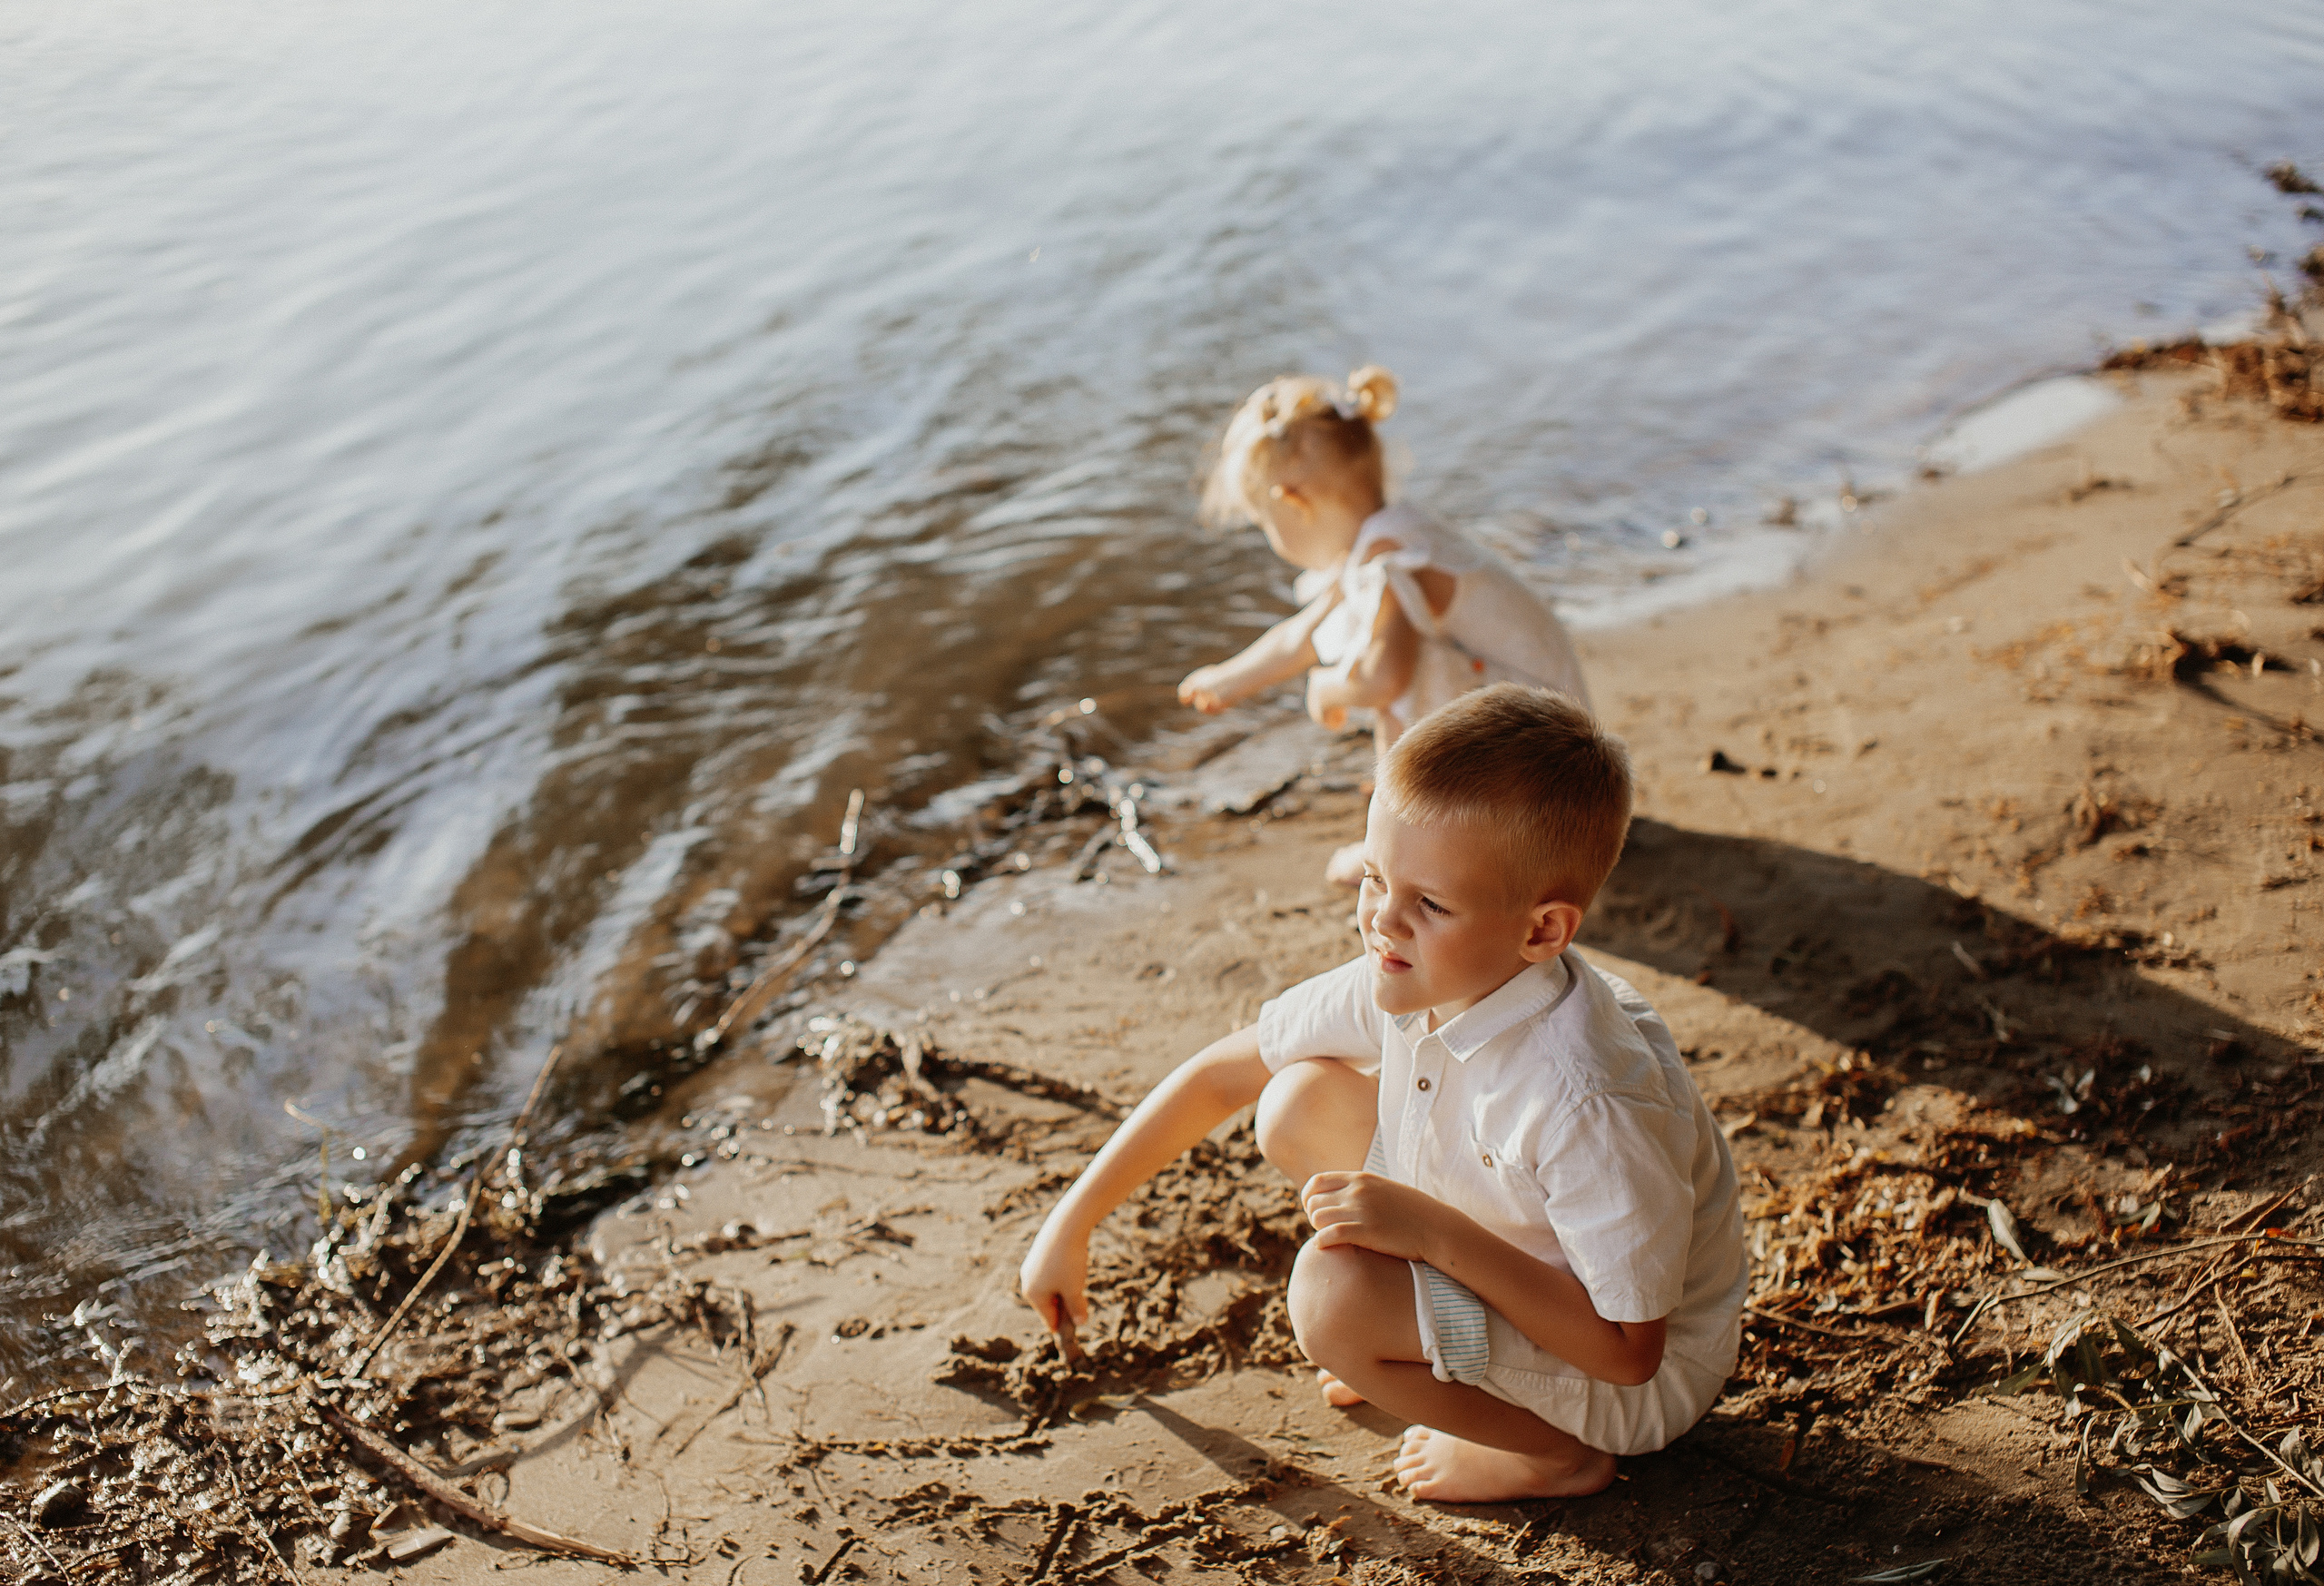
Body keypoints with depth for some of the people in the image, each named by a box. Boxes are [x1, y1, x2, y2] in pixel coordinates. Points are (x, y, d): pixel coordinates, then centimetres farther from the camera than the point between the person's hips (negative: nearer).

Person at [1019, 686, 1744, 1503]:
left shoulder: (1584, 1101, -37)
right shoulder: (1408, 979, -15)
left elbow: (1629, 1348, -30)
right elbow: (1220, 1074, -1)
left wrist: (1433, 1230, -34)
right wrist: (1072, 1221, 1)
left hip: (1645, 1383, -7)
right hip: (1506, 1256, 7)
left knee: (1332, 1292, -29)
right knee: (1303, 1103, -5)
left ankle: (1552, 1449, -3)